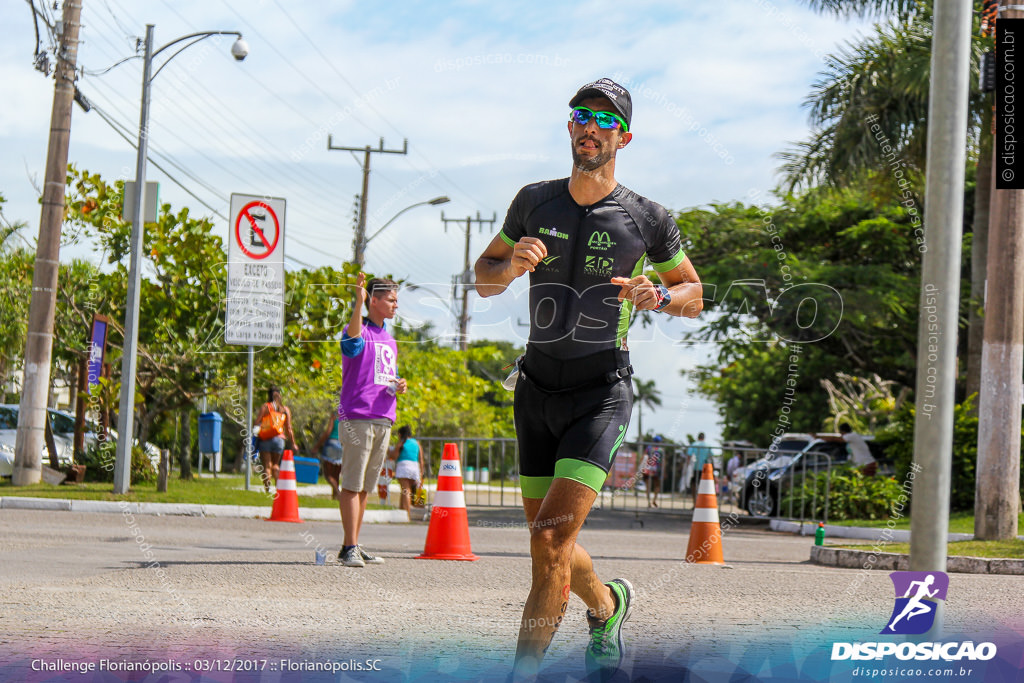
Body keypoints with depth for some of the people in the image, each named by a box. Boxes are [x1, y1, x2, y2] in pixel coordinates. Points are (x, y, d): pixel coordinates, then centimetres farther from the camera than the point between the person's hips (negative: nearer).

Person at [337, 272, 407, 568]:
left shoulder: (389, 340, 21)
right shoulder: (359, 332, -3)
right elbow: (353, 339, -29)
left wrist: (398, 385, 8)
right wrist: (359, 301, -42)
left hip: (384, 420, 8)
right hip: (358, 417, -8)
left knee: (364, 486, 9)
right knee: (352, 484, -8)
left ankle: (353, 546, 13)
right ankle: (350, 548, -10)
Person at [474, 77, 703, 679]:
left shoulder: (648, 219, -2)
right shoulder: (535, 202, 5)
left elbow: (694, 296, 10)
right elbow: (484, 278, 13)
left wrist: (659, 296, -13)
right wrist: (513, 266, -10)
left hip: (602, 393, -4)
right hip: (536, 391, 4)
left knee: (551, 538, -18)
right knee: (551, 542, 12)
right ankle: (608, 603, 44)